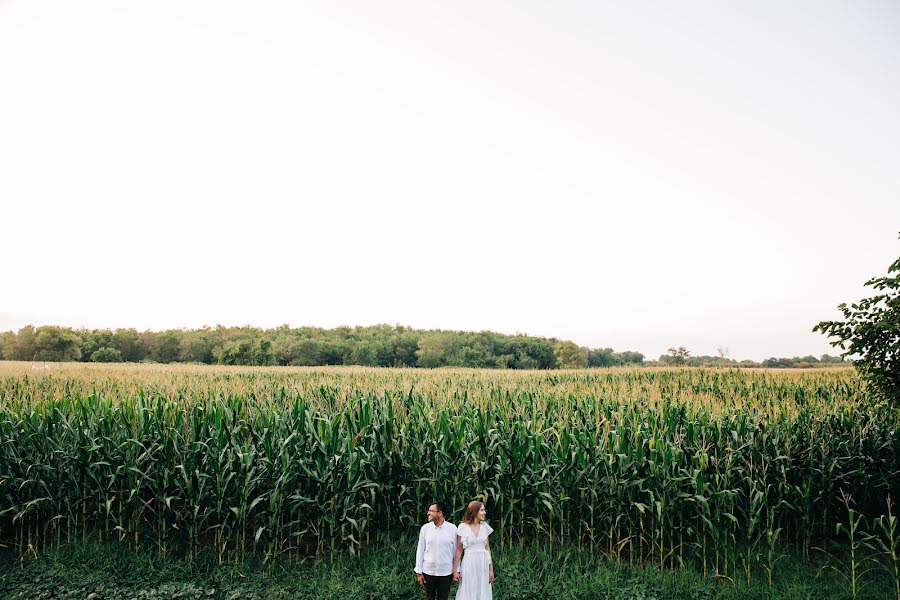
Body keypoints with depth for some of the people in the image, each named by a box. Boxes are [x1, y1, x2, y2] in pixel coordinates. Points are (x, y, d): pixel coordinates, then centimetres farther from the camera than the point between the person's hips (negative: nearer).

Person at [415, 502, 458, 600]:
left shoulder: (452, 528, -6)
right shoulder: (425, 528, -3)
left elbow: (456, 551, 1)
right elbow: (420, 550, 2)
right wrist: (418, 572, 1)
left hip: (446, 573, -1)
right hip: (428, 572, 1)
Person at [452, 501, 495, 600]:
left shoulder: (485, 527, 4)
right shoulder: (463, 527, -8)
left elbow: (487, 549, 7)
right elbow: (459, 550, -3)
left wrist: (491, 569, 6)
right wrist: (455, 570, -2)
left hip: (483, 565, 4)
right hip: (469, 564, -4)